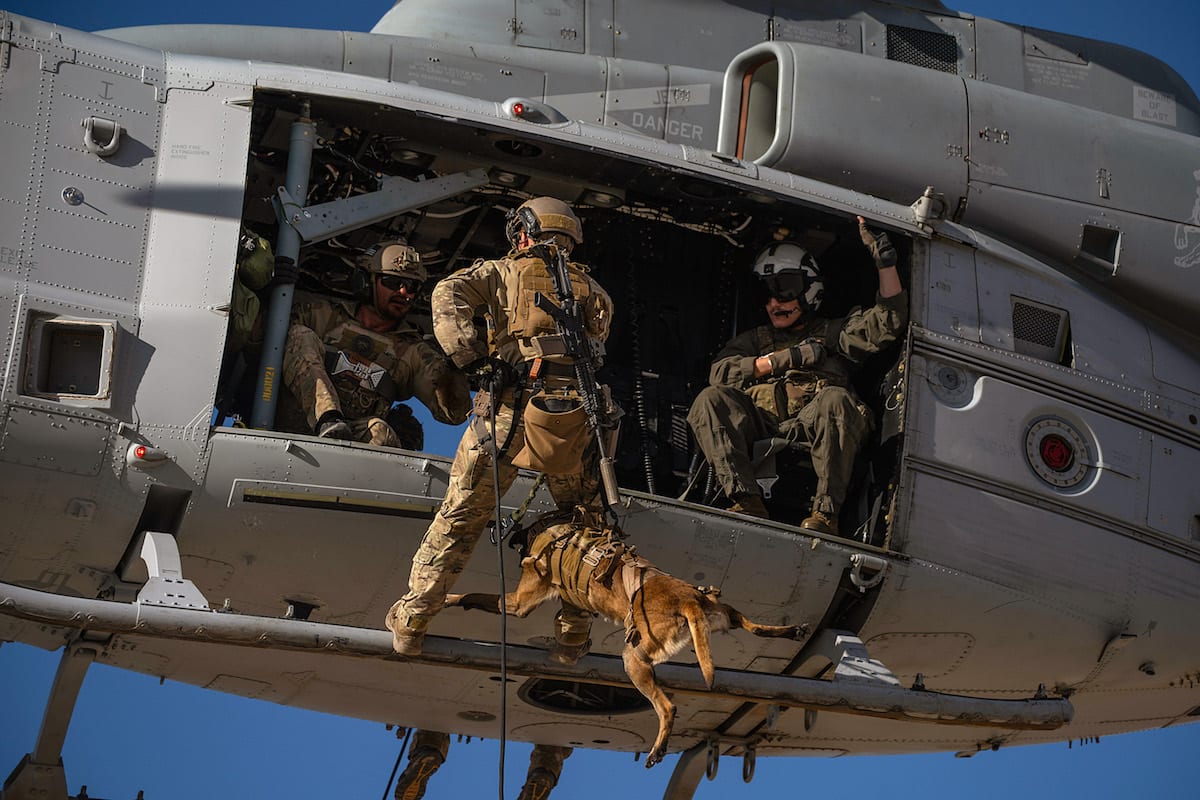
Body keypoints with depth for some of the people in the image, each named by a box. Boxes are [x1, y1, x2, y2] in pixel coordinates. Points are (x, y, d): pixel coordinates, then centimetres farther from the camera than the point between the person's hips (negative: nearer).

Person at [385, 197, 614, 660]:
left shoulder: (503, 272, 15)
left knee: (462, 515, 8)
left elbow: (449, 295, -3)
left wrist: (472, 359, -8)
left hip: (514, 405, -1)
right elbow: (599, 340, 13)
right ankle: (572, 636, 19)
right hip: (579, 411, 1)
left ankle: (410, 622, 13)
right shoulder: (590, 287, 24)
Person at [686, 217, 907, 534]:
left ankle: (825, 512, -40)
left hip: (812, 431, -2)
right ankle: (748, 502, -39)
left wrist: (885, 261, 4)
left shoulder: (833, 333, 30)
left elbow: (889, 321, 15)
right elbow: (720, 372, 12)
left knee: (835, 400, -35)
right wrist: (782, 360, 3)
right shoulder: (754, 339, 34)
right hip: (758, 430, 2)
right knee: (710, 400, -25)